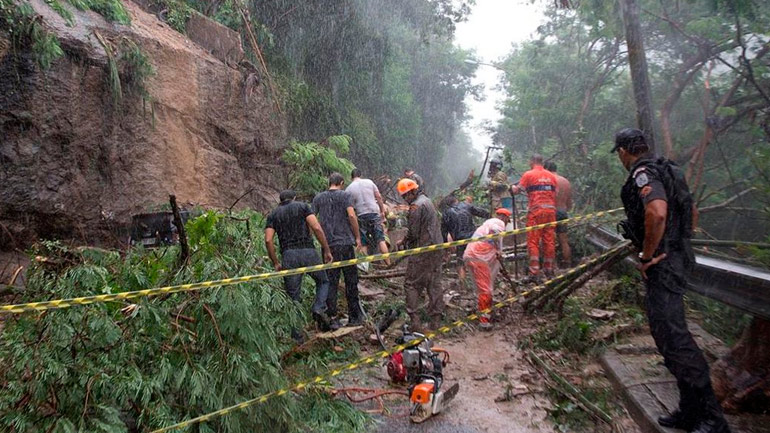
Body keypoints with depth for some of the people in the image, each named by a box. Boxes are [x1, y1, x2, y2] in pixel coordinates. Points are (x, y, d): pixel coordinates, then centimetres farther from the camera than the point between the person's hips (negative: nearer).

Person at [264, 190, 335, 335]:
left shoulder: (273, 214, 16)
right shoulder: (303, 206, 11)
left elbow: (268, 240, 3)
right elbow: (316, 228, -4)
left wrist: (275, 263, 10)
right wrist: (327, 250, -2)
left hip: (288, 255, 2)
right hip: (308, 252, -1)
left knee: (293, 296, 9)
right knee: (323, 282, 21)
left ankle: (296, 335, 9)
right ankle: (319, 308, -5)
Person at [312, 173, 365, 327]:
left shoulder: (318, 198, 10)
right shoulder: (345, 195, -1)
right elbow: (351, 216, -13)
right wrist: (358, 237, -6)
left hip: (327, 245, 3)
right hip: (345, 242, -3)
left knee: (330, 282, 7)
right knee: (351, 280, 7)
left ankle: (332, 318, 7)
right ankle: (354, 316, 12)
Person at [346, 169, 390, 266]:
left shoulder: (349, 189, 1)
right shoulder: (369, 182, 6)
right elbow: (379, 197, 5)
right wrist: (382, 211, 12)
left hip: (361, 215, -1)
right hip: (374, 212, 1)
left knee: (364, 243, 8)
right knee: (380, 239, 2)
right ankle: (388, 263, 0)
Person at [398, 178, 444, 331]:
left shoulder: (416, 206, -14)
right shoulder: (428, 201, 16)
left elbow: (412, 232, -16)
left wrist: (404, 240, 4)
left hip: (422, 251, -9)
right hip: (436, 249, 9)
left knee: (412, 284, -1)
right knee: (435, 284, 10)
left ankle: (415, 321, -4)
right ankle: (436, 321, 15)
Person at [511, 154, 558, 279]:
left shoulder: (528, 175, 0)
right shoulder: (551, 176, 14)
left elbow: (517, 190, -1)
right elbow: (555, 195, 13)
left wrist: (512, 187, 20)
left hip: (535, 211, -4)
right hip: (551, 210, 4)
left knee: (533, 242, -2)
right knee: (549, 241, 9)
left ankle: (534, 272, -8)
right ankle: (549, 270, 16)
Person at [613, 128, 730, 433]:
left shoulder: (642, 173, -15)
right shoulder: (666, 170, 17)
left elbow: (657, 213, -33)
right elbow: (692, 213, 25)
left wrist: (647, 256, -22)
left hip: (661, 264, -11)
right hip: (676, 257, 11)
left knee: (672, 335, -9)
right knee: (667, 331, 16)